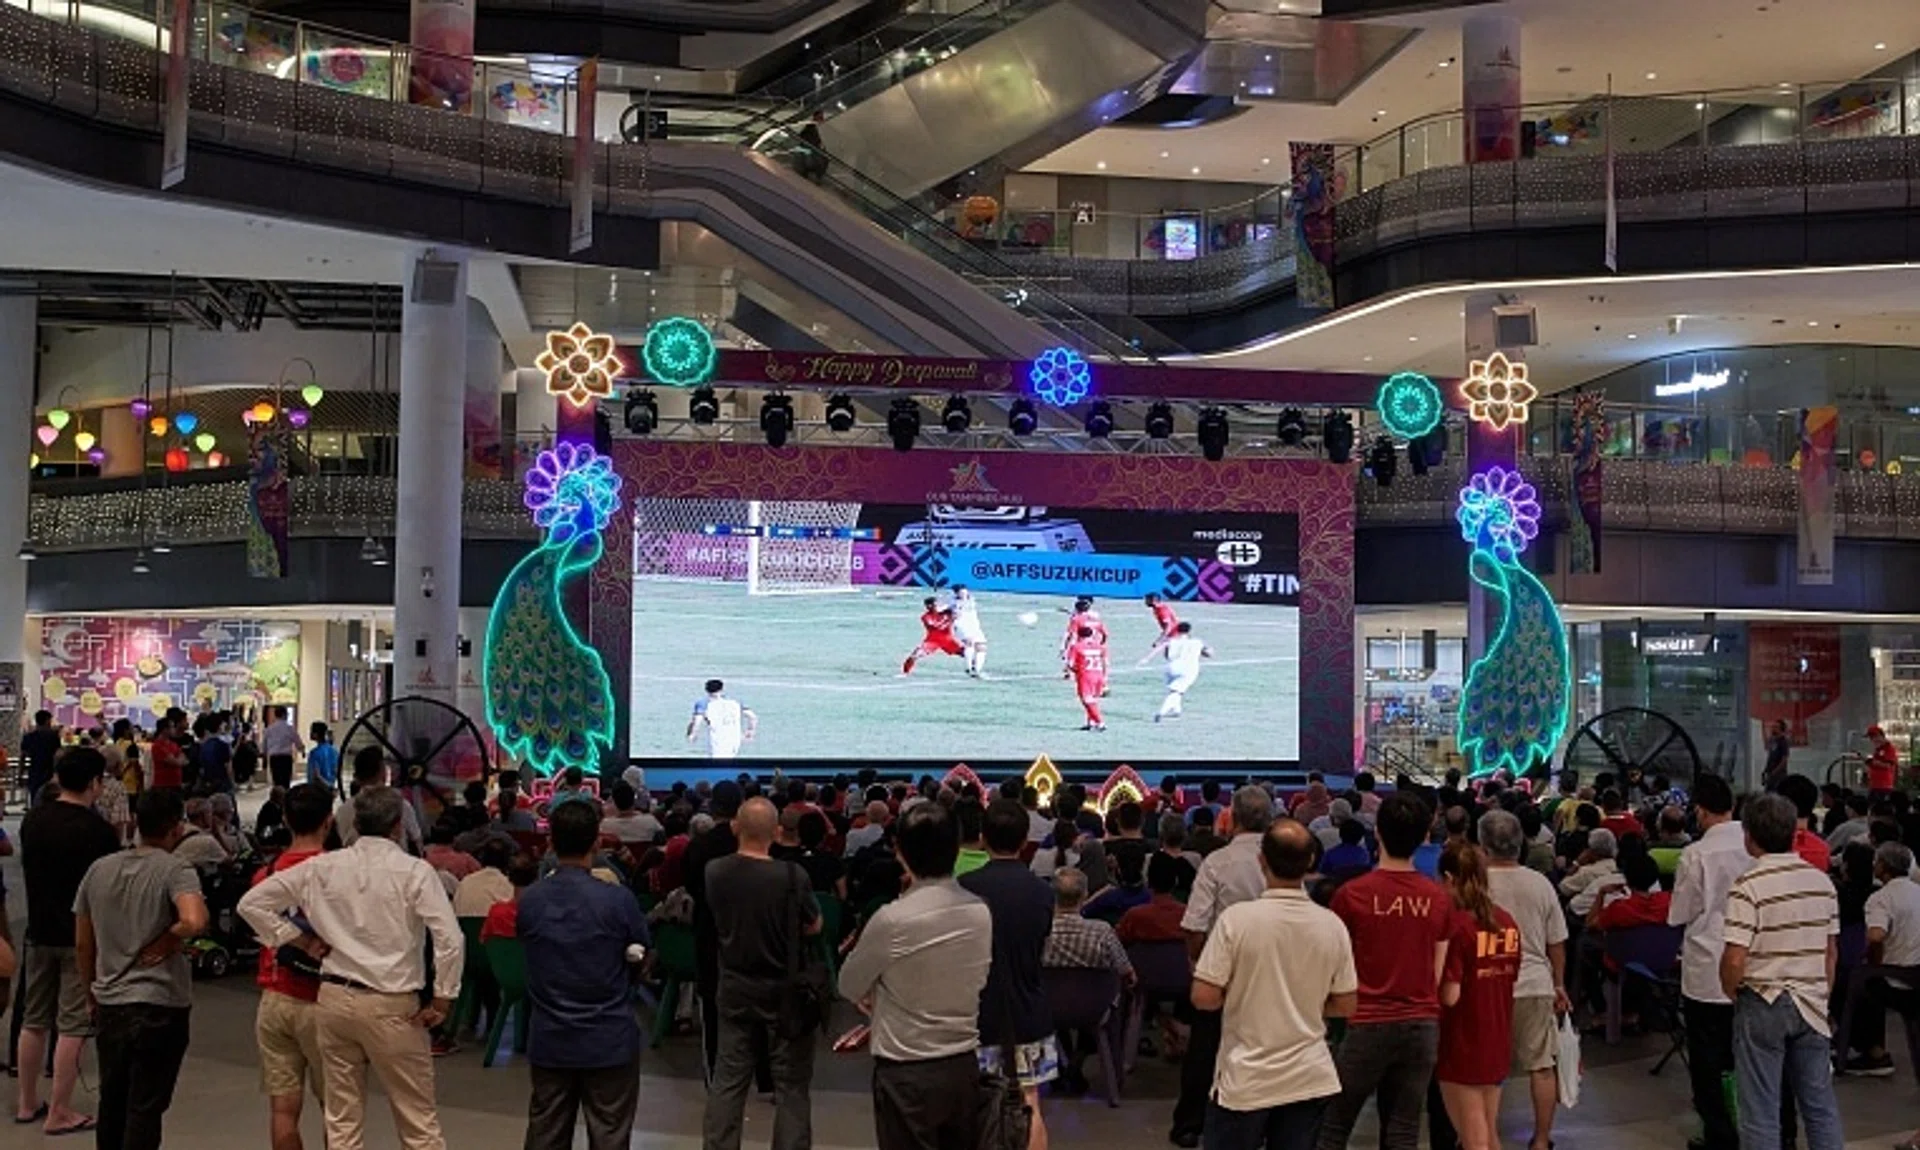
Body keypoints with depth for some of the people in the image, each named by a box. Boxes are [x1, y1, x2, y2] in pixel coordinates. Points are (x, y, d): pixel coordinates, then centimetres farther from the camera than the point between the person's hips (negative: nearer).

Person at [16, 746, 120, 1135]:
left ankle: (27, 1102, 26)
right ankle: (59, 1112, 4)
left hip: (40, 931, 6)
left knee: (33, 1020, 17)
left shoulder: (33, 819, 1)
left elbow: (28, 868, 14)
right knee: (73, 1026, 0)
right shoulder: (97, 830, -17)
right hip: (82, 936, -6)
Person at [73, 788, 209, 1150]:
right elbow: (195, 921, -33)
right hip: (161, 1007, -6)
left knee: (112, 1102, 19)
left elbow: (82, 945, 10)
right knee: (146, 1107, 2)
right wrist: (168, 940, -13)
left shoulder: (99, 869, 5)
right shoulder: (175, 872, -13)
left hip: (109, 1004, 6)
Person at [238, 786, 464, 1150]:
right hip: (391, 1005, -4)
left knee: (343, 1120, 13)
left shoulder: (322, 868, 2)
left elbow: (251, 903, 7)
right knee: (418, 1120, 6)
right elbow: (450, 940, -18)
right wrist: (441, 1002, -8)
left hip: (334, 997, 4)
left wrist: (302, 940, 9)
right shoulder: (414, 871, -11)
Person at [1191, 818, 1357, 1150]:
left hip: (1245, 1080, -3)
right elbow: (1345, 1006, 3)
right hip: (1310, 1079, 3)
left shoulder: (1237, 918, -15)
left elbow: (1204, 998, -14)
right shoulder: (1332, 925, -4)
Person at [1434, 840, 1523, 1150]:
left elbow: (1449, 996, -21)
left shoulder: (1456, 926, -19)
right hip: (1498, 1042, 7)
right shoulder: (1507, 923, 1)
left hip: (1462, 1046, -7)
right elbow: (1510, 980, 11)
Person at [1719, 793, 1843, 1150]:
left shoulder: (1748, 887, -16)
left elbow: (1734, 960, -19)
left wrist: (1731, 993, -1)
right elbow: (1832, 951, 10)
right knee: (1820, 1102, 15)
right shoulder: (1822, 882, 2)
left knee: (1761, 1109, 4)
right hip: (1812, 1006, 5)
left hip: (1763, 1004, -5)